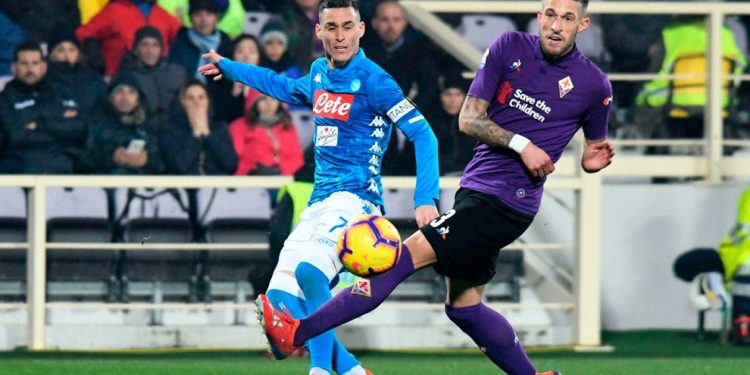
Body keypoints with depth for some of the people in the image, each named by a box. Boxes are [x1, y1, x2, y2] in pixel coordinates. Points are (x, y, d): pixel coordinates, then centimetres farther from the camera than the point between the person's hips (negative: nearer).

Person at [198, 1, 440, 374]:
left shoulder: (372, 80, -10)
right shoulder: (318, 73, 12)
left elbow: (423, 135, -14)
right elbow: (287, 89, 37)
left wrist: (426, 199, -25)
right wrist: (227, 67, 48)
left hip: (355, 198, -8)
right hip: (319, 203, 8)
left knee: (308, 270, -33)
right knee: (280, 301, -1)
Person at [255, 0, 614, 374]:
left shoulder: (594, 84, -4)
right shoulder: (510, 48, 3)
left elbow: (593, 146, 14)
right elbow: (468, 119, 1)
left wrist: (593, 160, -9)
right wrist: (520, 144, -13)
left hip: (507, 202, -6)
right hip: (477, 186, 6)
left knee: (409, 253, -15)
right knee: (463, 306, 13)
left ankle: (296, 332, -18)